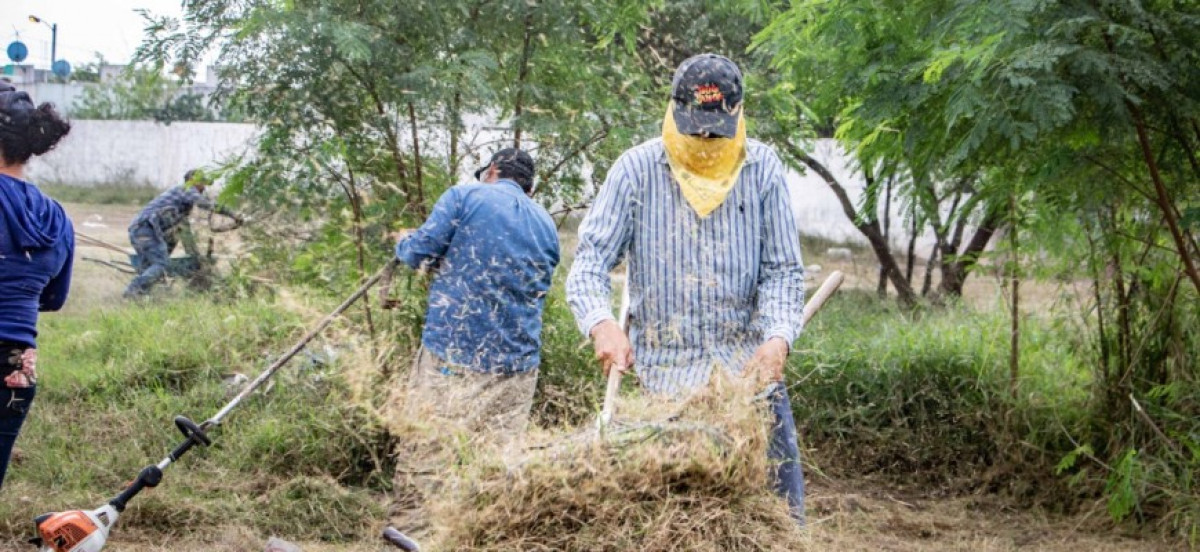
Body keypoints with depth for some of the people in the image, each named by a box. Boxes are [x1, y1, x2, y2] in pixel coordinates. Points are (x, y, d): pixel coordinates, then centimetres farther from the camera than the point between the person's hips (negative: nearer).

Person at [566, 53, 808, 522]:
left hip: (750, 364, 2)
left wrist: (778, 338, -18)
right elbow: (590, 261, -8)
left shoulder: (762, 168, 0)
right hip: (668, 370, -1)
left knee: (780, 500, 3)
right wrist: (601, 323, -28)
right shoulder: (637, 170, -4)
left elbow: (783, 270, 0)